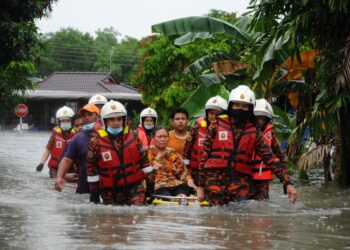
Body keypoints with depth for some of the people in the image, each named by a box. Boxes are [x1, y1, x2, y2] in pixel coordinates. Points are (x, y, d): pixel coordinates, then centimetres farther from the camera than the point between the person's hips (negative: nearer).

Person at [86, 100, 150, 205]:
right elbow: (92, 169, 1)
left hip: (135, 188, 1)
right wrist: (94, 194, 1)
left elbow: (144, 160, 12)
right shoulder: (96, 143, -3)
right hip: (110, 192, -1)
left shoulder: (134, 137, 4)